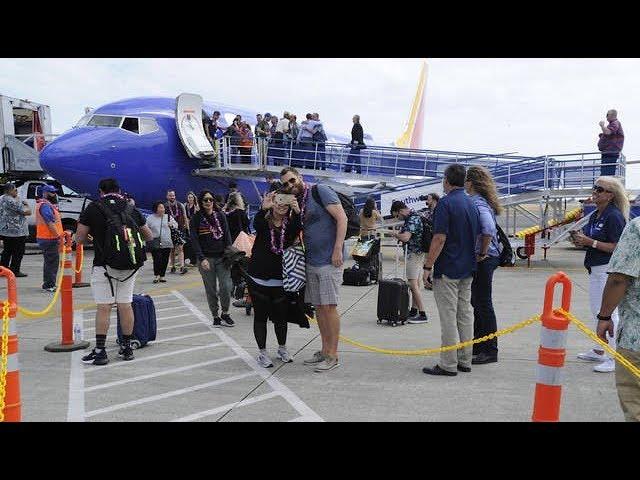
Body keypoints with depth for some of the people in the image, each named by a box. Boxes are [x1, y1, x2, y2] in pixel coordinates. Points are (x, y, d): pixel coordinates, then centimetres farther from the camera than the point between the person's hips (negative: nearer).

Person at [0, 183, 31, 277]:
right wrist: (27, 205, 3)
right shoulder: (11, 201, -19)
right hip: (16, 231, -10)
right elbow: (27, 212, -16)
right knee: (18, 252, -1)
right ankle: (15, 271, 3)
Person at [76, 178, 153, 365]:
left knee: (103, 307, -1)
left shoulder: (93, 208, -1)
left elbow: (79, 238, -1)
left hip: (104, 264, -3)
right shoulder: (132, 209, 8)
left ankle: (100, 351, 1)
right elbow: (149, 237, 17)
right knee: (125, 305, 10)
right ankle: (126, 348, 18)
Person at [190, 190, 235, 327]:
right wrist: (201, 258, -16)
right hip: (206, 258, -1)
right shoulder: (196, 218, 0)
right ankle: (215, 317, 17)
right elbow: (194, 240, -6)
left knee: (226, 287, -7)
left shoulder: (221, 216, 7)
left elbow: (227, 235, 6)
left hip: (222, 257, 1)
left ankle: (225, 313, 15)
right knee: (211, 290, 3)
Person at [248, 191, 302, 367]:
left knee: (280, 316, 10)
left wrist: (297, 212, -40)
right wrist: (264, 209, -46)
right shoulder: (263, 221, -2)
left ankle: (282, 349, 31)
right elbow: (256, 225, -25)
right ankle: (262, 353, 19)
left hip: (280, 280, 1)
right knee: (260, 316, 6)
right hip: (259, 279, -1)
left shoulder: (290, 223, 2)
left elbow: (297, 231, -21)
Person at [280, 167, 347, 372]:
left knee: (329, 307, -6)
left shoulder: (320, 191, -8)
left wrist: (338, 250, -20)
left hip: (329, 261, -8)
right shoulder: (296, 203, 14)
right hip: (311, 262, 8)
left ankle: (333, 355, 2)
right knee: (318, 307, 12)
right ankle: (324, 350, 22)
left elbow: (342, 218, -14)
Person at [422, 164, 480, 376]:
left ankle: (448, 364, 0)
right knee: (465, 314, 12)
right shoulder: (472, 203, 11)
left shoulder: (446, 203, -14)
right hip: (468, 268, 8)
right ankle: (465, 361, 19)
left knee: (448, 317, -4)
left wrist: (428, 266, -14)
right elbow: (477, 236, 16)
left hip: (448, 269, -8)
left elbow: (439, 239, -19)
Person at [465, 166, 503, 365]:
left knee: (483, 304, -2)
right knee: (477, 303, 18)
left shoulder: (477, 203, -17)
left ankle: (490, 351, 6)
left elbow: (488, 229, -32)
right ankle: (478, 346, 30)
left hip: (483, 260, -10)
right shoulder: (484, 201, 13)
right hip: (486, 259, 10)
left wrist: (483, 253, -22)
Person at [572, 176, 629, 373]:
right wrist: (580, 239, 0)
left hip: (608, 270, -10)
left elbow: (617, 247, -21)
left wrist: (590, 242, -24)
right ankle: (599, 352, 31)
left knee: (608, 314, -6)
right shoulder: (595, 215, 11)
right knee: (597, 312, 18)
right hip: (595, 270, 10)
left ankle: (615, 358, 1)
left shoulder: (614, 216, -16)